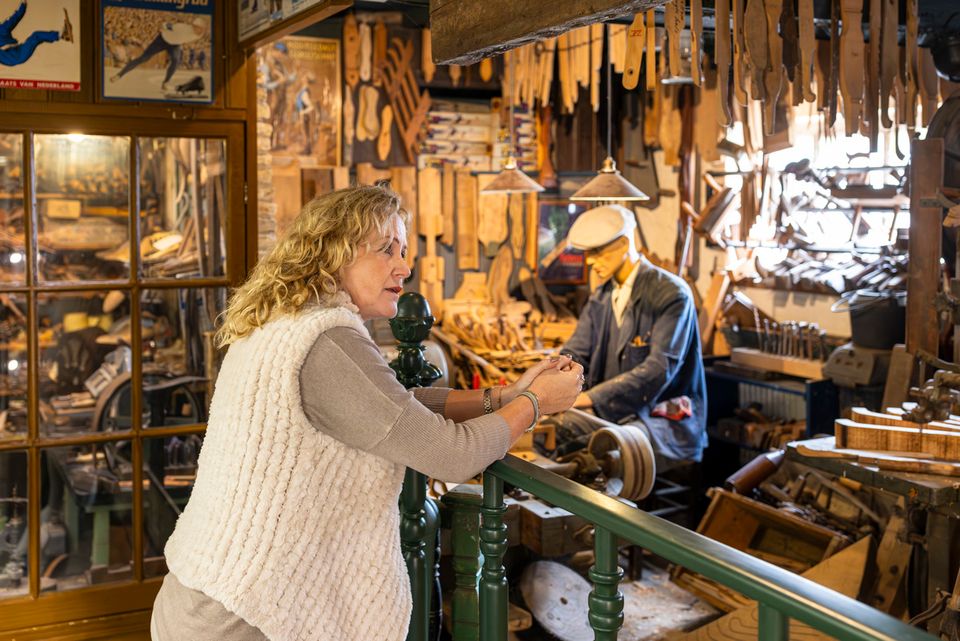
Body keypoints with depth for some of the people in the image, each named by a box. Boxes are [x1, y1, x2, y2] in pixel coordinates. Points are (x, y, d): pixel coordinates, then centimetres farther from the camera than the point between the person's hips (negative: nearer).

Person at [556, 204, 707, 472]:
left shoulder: (671, 294, -14)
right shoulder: (602, 295, 11)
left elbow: (659, 368, -25)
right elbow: (575, 354, 6)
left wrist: (588, 397, -33)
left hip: (668, 422, -7)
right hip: (613, 414, 7)